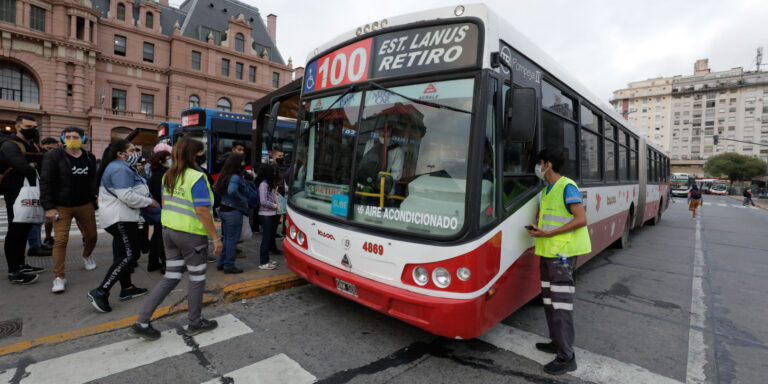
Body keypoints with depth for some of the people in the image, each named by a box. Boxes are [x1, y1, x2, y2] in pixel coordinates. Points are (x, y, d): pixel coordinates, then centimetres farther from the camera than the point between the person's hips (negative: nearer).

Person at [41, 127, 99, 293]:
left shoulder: (90, 157, 4)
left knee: (92, 235, 12)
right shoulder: (53, 156, -9)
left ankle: (87, 255, 44)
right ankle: (59, 277, 2)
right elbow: (45, 182, -10)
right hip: (62, 207, -4)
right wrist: (48, 207, -14)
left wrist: (96, 198, 11)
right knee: (60, 240, -8)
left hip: (85, 205, 4)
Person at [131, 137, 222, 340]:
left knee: (170, 278, 18)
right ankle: (195, 323, 25)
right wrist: (216, 237, -17)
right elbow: (202, 211, -22)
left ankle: (142, 322, 19)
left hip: (169, 230, 8)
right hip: (191, 234, -8)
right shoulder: (197, 178, -19)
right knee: (197, 279, 10)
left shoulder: (168, 176, 7)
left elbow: (165, 203, 14)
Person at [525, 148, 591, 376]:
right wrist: (535, 230, 2)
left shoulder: (567, 187, -12)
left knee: (561, 304, -4)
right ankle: (557, 343, 32)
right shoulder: (546, 191, 14)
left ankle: (567, 358, 6)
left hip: (562, 254, -9)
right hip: (547, 253, 9)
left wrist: (548, 233, -21)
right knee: (549, 301, 17)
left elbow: (581, 219, -18)